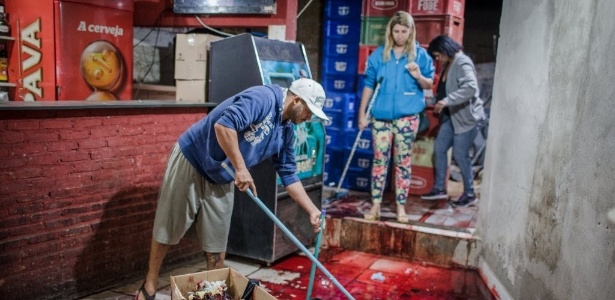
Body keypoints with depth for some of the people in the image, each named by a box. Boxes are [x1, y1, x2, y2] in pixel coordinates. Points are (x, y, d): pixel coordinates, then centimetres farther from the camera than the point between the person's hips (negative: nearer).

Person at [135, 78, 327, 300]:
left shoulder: (285, 132, 2)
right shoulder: (263, 98, -23)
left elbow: (288, 175, 6)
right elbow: (224, 125, -36)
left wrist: (312, 210, 1)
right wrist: (240, 168, -32)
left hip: (221, 181, 7)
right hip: (191, 161, -7)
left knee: (217, 242, 10)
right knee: (166, 230, 6)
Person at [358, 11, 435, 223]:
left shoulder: (420, 54, 3)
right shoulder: (379, 54, 5)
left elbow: (429, 84, 8)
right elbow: (369, 84, 7)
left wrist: (419, 76, -15)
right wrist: (362, 113, 4)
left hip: (407, 116, -1)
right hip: (381, 115, 1)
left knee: (403, 162, 5)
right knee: (379, 160, 3)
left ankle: (401, 207, 14)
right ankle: (375, 206, 12)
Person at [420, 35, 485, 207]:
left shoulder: (462, 63, -18)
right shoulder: (447, 65, 10)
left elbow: (471, 87, -34)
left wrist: (446, 101, -38)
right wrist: (435, 100, 9)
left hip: (467, 117, -9)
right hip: (452, 116, 9)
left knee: (460, 155, -3)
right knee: (439, 148, 6)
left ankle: (469, 194, 13)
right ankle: (439, 188, 16)